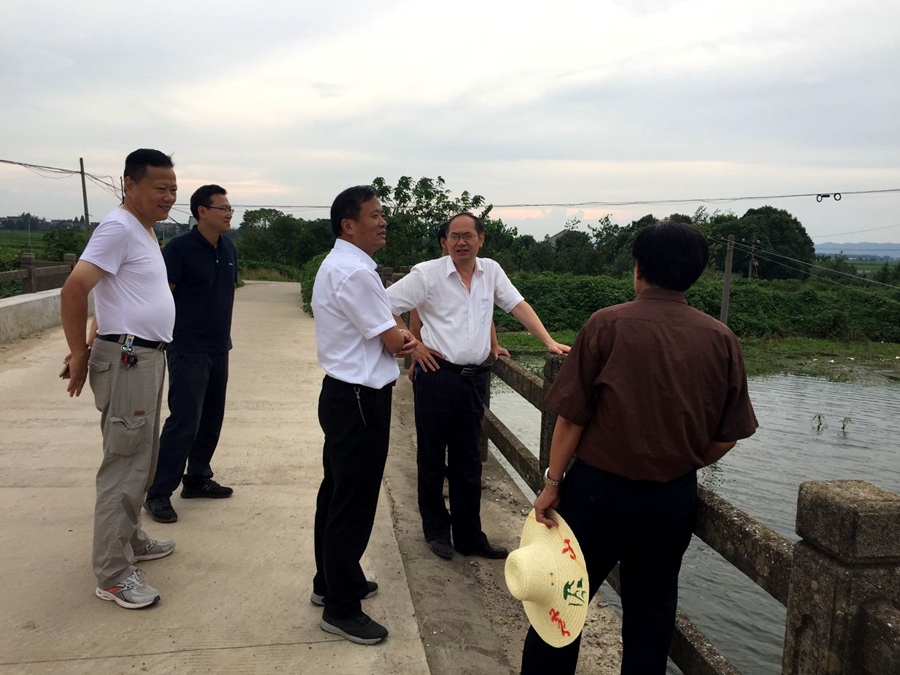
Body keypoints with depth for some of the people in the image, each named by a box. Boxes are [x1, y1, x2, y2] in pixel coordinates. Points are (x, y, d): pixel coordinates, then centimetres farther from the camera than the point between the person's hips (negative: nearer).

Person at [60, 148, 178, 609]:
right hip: (127, 360, -10)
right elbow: (74, 288, -22)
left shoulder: (145, 231, 15)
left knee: (142, 461, 19)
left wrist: (89, 346, 15)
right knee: (125, 466, -5)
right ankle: (113, 574, 5)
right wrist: (80, 355, -14)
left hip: (148, 358, 10)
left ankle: (131, 540, 34)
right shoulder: (119, 228, -15)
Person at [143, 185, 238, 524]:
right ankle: (158, 494, 4)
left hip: (218, 349, 7)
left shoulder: (229, 249, 9)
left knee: (211, 419, 13)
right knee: (184, 421, -7)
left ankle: (197, 479, 27)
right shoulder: (180, 248, -11)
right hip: (188, 351, -7)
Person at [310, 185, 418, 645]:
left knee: (337, 492, 21)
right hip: (360, 400, -11)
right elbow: (394, 340, -16)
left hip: (342, 395, 11)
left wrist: (395, 340, -4)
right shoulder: (355, 272, -20)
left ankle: (331, 581, 39)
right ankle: (341, 608, 15)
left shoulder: (336, 266, 14)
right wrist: (407, 341, 7)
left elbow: (379, 334, 18)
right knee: (354, 503, 0)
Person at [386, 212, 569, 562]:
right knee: (432, 458, 8)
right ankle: (436, 530, 26)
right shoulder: (427, 273, -5)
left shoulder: (491, 271, 8)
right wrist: (411, 345, -6)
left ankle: (469, 537, 22)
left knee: (468, 462, 11)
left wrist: (550, 342, -1)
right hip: (436, 375, -4)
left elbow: (519, 306, 9)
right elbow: (385, 306, -4)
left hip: (473, 378, 4)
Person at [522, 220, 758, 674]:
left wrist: (553, 483, -2)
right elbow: (728, 435, 2)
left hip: (600, 488, -3)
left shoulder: (608, 324, -12)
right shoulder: (721, 339, -3)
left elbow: (571, 417, -12)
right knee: (651, 611, 19)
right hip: (675, 499, 4)